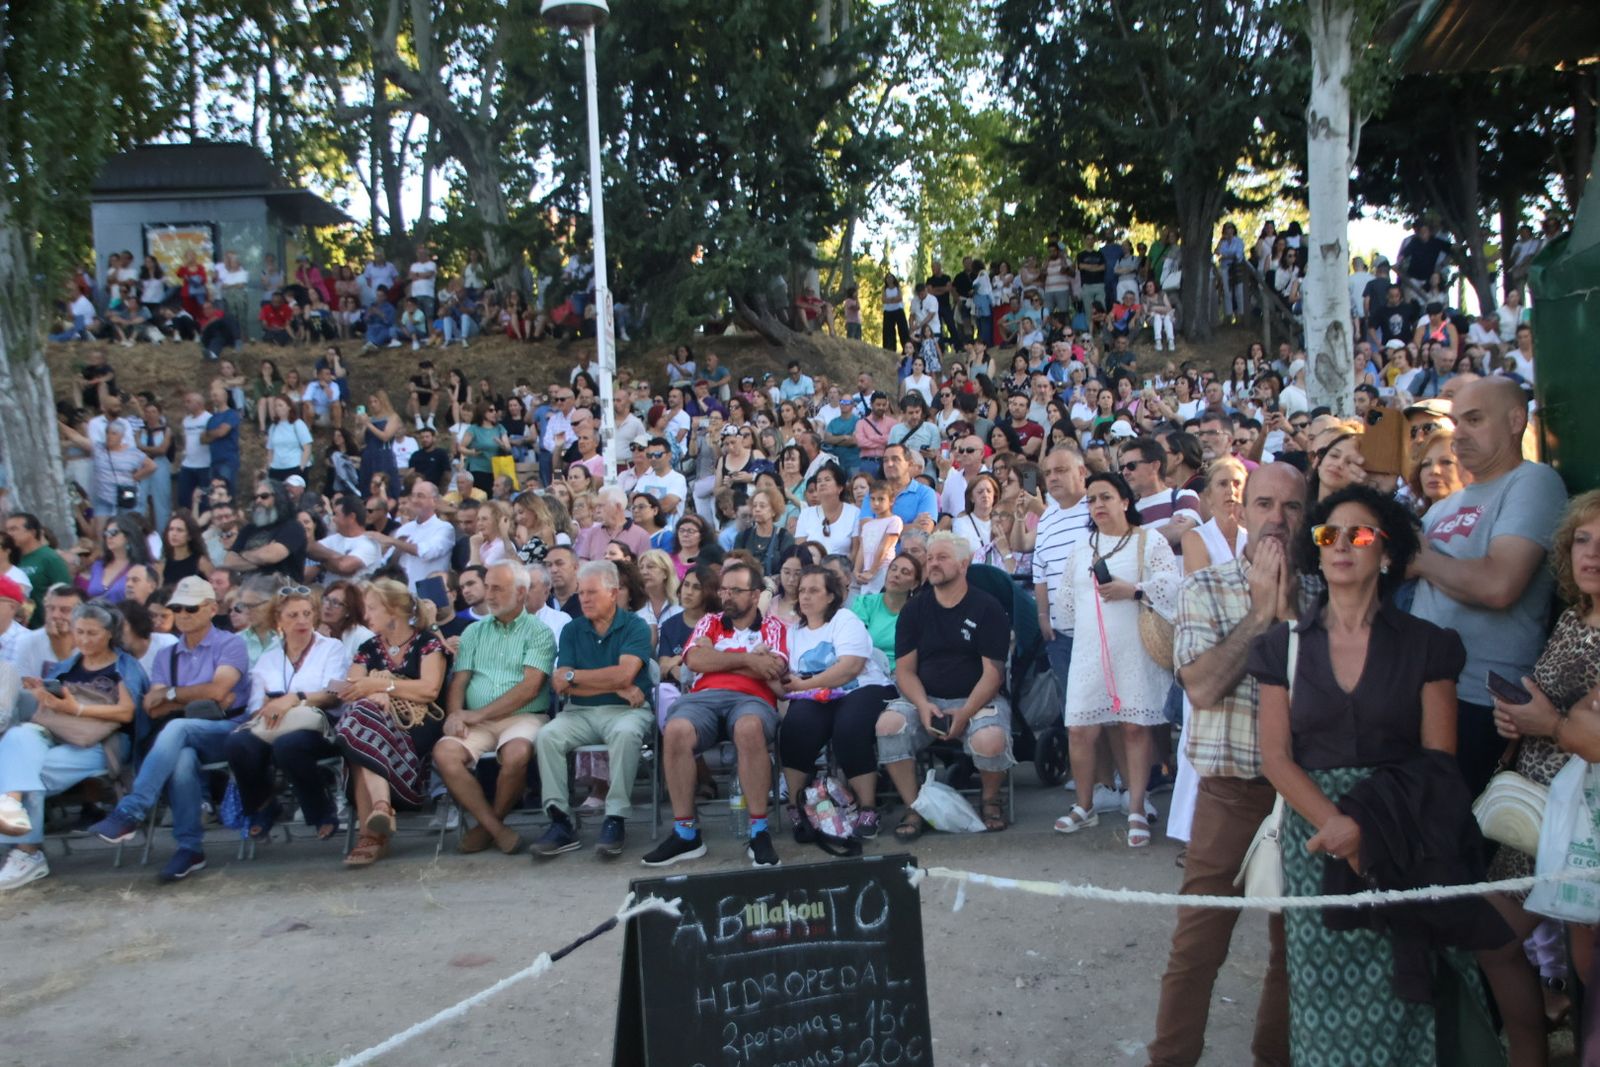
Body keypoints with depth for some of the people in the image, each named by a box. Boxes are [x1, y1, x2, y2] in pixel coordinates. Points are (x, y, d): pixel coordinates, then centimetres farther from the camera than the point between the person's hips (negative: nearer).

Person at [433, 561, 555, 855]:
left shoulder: (539, 632, 4)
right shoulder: (474, 632, 19)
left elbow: (529, 688, -8)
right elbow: (459, 681, 11)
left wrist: (479, 714, -12)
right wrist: (455, 714, -11)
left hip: (524, 717, -4)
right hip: (477, 721, 4)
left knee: (516, 754, -35)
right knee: (444, 753, -26)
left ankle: (490, 823, -7)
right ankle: (497, 830, -17)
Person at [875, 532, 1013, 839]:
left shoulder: (987, 608, -2)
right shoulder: (914, 610, 9)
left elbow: (993, 673, -7)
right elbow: (905, 670, 5)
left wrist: (965, 713, -20)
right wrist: (922, 705, -15)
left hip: (978, 698, -3)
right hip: (925, 699, 3)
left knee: (989, 740, -34)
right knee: (889, 724, -28)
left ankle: (990, 799, 1)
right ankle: (914, 809, -11)